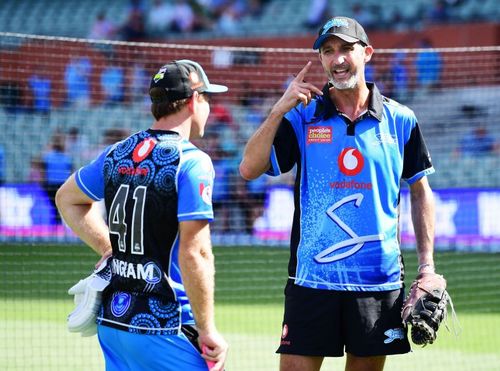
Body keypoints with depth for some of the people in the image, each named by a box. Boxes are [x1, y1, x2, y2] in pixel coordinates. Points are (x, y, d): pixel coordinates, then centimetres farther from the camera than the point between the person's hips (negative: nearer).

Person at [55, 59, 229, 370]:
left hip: (111, 321, 7)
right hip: (164, 328, -7)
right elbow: (193, 254, -18)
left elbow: (67, 199, 27)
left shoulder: (118, 154, 10)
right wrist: (207, 331, -12)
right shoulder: (192, 161, -12)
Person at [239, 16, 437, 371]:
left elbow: (421, 192, 12)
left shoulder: (400, 120, 5)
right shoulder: (301, 117, 3)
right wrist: (280, 109, -14)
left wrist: (427, 266, 5)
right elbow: (250, 169, -6)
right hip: (312, 279, -1)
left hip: (380, 281, 1)